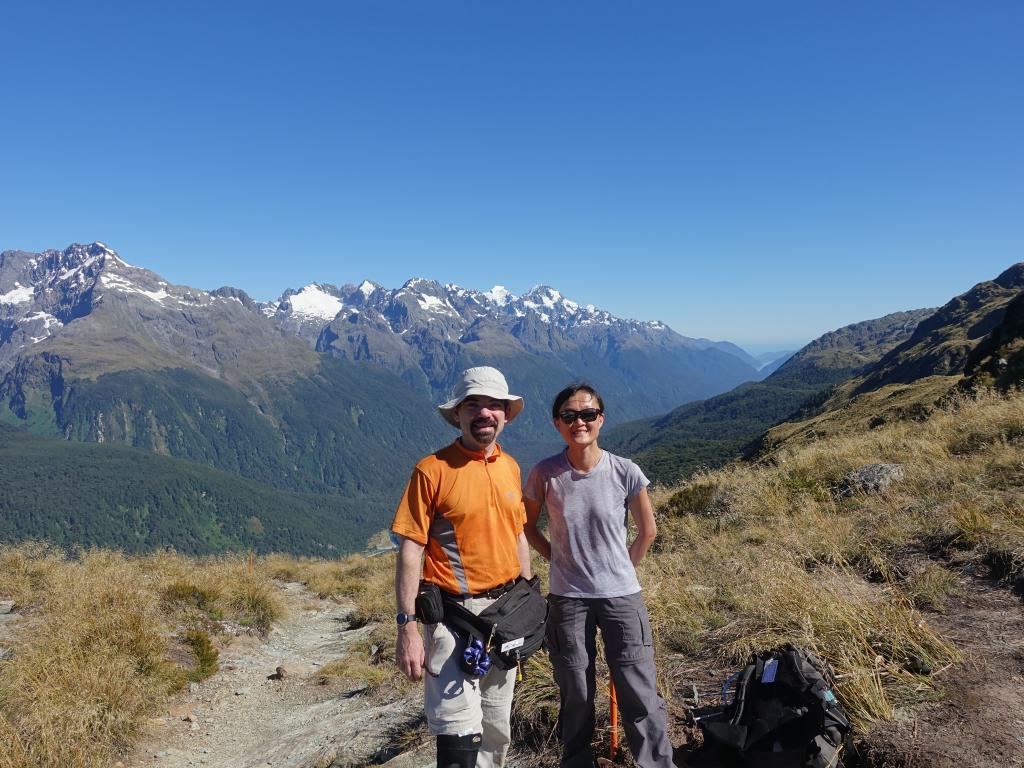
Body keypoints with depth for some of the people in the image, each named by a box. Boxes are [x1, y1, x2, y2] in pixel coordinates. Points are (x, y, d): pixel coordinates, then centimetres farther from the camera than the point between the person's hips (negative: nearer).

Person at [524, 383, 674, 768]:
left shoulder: (625, 472, -11)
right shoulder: (545, 474, -11)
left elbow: (647, 530, 4)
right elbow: (527, 526, 7)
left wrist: (622, 567, 7)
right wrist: (560, 559, 2)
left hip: (622, 596, 0)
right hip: (567, 599, 1)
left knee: (640, 695, 5)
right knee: (575, 697, 14)